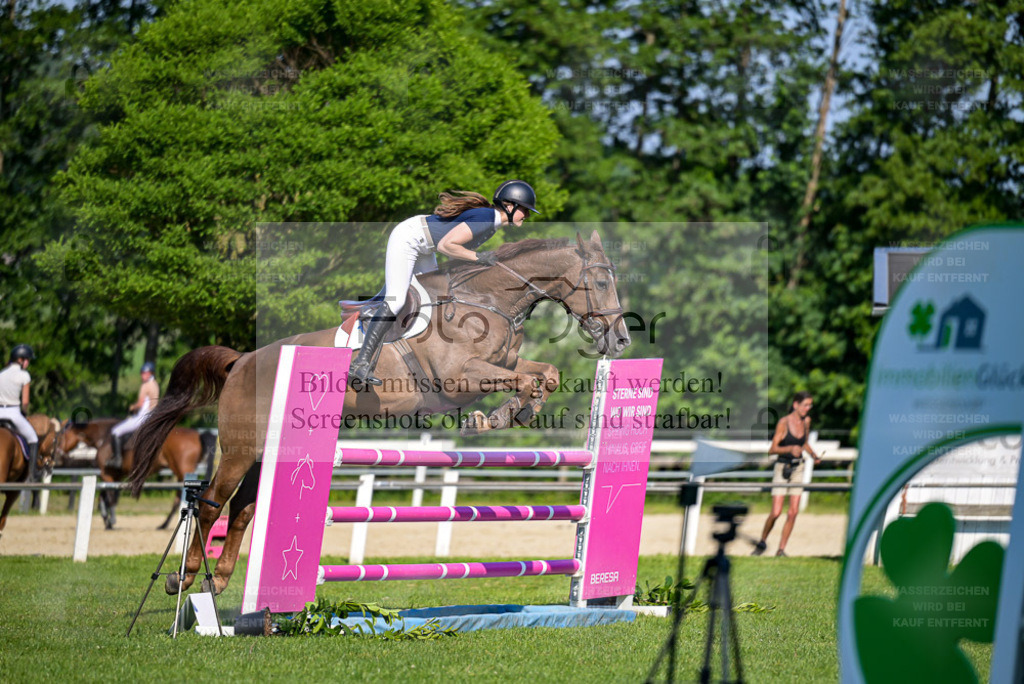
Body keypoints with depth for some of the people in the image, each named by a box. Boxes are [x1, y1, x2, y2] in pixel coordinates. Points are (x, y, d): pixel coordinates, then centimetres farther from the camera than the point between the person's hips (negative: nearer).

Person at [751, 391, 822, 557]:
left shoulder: (806, 421, 4)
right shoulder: (784, 422, -14)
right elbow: (773, 449, -15)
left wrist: (813, 455, 2)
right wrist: (790, 449, -31)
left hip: (798, 468, 5)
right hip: (782, 468, -5)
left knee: (793, 512, -2)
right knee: (776, 513, -9)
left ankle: (781, 550, 7)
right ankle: (762, 542, 15)